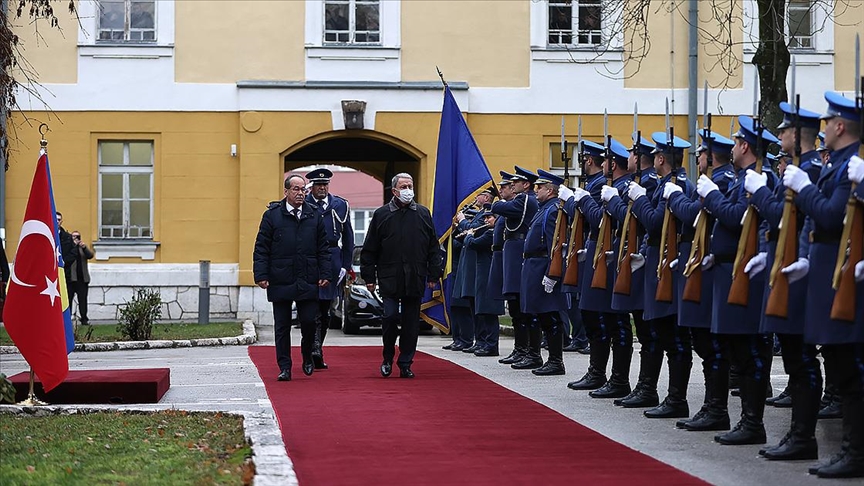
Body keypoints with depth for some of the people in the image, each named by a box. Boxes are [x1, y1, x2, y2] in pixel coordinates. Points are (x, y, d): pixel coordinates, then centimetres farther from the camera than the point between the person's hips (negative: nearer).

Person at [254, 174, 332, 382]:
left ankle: (307, 358, 25)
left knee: (309, 322, 0)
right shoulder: (272, 215, 1)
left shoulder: (315, 215, 8)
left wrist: (325, 274, 3)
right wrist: (261, 275, -7)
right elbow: (261, 248, 0)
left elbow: (323, 248, 11)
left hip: (308, 282, 1)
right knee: (282, 326, 3)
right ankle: (284, 367, 10)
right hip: (280, 282, -1)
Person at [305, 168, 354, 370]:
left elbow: (348, 238, 12)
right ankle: (315, 350, -17)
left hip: (332, 260, 4)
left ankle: (316, 350, 17)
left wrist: (345, 265, 7)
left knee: (325, 309, 9)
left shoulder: (340, 205, 10)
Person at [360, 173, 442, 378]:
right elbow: (369, 250, 5)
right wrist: (369, 277, 1)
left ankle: (405, 364, 11)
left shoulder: (423, 214, 10)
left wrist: (434, 275, 6)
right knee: (390, 317, -9)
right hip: (389, 278, -2)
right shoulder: (381, 215, 4)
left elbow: (433, 248, 12)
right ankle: (387, 359, 12)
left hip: (415, 279, 2)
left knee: (411, 323, 3)